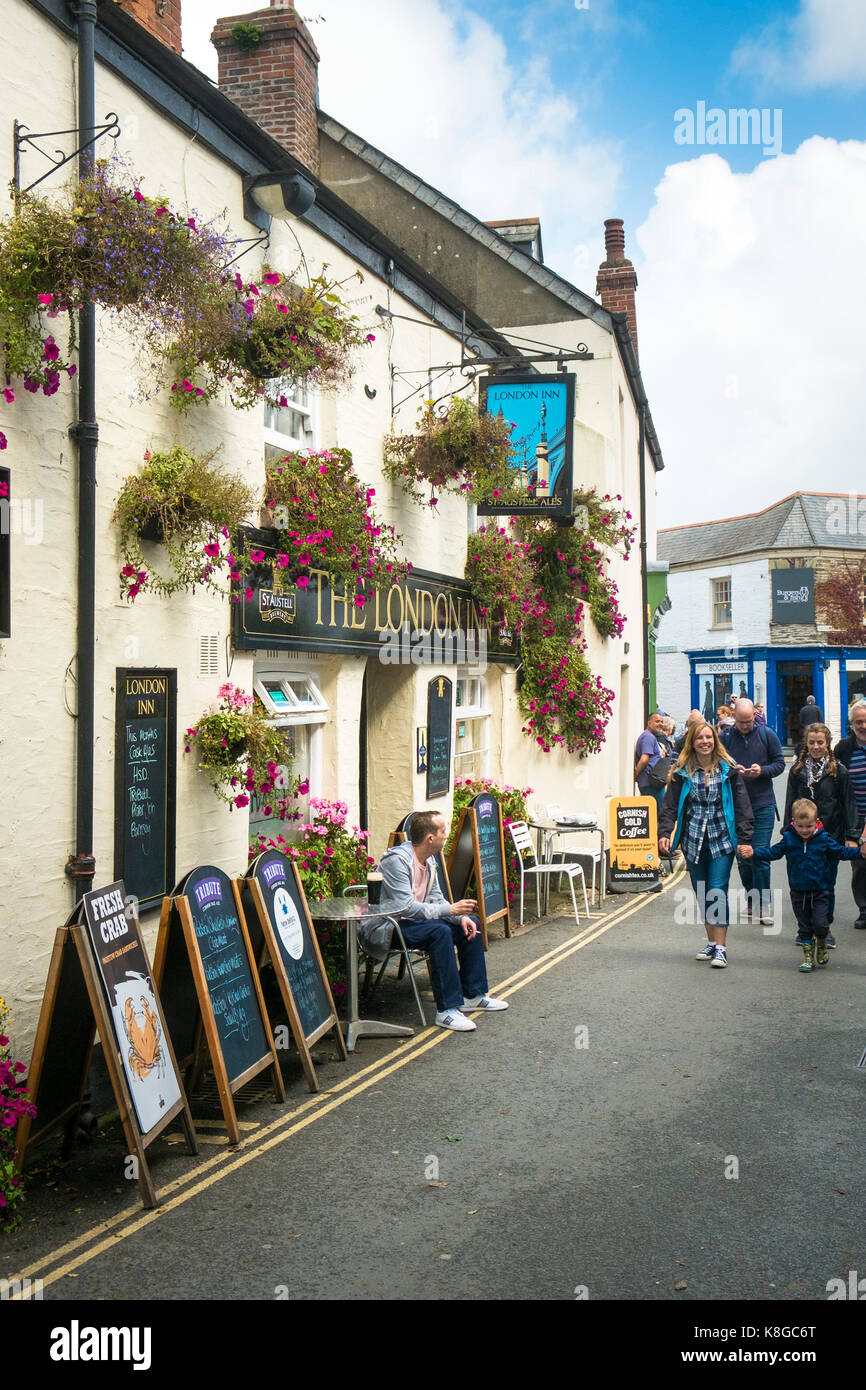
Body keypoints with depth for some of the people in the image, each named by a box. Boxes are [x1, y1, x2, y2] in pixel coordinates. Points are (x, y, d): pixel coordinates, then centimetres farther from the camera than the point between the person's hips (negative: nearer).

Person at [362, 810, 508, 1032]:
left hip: (414, 919, 10)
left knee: (470, 923, 4)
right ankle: (447, 1010, -30)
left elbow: (436, 898, 12)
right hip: (386, 926, -10)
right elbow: (405, 907, -28)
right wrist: (449, 910, -25)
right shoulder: (397, 859, -22)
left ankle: (473, 995, 12)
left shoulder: (429, 859, 8)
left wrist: (460, 916, -7)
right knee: (440, 931, -32)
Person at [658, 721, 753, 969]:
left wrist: (745, 839, -5)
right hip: (693, 841, 3)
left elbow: (742, 807, 1)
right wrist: (664, 833, -13)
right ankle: (711, 941, 23)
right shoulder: (682, 773, 3)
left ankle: (721, 947, -5)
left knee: (717, 892, -10)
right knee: (701, 894, 9)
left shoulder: (728, 770, 0)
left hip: (722, 840, -2)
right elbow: (670, 806, 1)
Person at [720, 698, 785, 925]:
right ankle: (753, 902, 21)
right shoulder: (724, 737, 1)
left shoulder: (766, 735, 1)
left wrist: (762, 770, -14)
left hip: (763, 805, -2)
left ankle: (763, 905, 3)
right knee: (742, 856, 8)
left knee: (760, 856, -6)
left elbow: (780, 763, 5)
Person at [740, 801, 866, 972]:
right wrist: (753, 852, -11)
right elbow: (773, 852, 0)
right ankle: (808, 956, 24)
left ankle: (821, 945, 26)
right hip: (798, 892, 1)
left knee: (819, 924, -6)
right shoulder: (789, 839, -5)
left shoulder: (823, 839, -7)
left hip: (820, 891, -1)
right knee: (804, 925, 10)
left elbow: (841, 851, 0)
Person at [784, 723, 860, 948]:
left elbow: (848, 804, 0)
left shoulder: (839, 771, 0)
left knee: (827, 885, 5)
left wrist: (852, 836, -5)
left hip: (831, 836, -1)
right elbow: (790, 803, 9)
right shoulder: (797, 770, 5)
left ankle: (826, 927, 19)